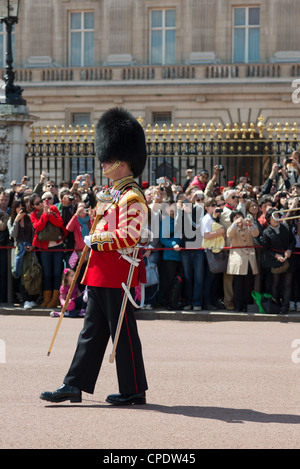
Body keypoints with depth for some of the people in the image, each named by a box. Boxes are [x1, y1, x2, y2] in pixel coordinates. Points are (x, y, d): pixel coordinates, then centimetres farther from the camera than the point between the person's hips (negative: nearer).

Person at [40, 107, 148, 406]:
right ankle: (74, 386, 12)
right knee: (92, 331, 10)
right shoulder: (117, 194, 17)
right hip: (101, 276, 10)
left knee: (124, 334, -2)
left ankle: (134, 391, 8)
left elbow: (127, 239, -23)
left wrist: (94, 241, -14)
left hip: (116, 277, -10)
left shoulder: (132, 198, -14)